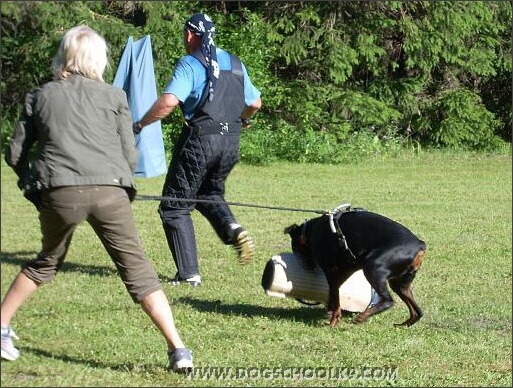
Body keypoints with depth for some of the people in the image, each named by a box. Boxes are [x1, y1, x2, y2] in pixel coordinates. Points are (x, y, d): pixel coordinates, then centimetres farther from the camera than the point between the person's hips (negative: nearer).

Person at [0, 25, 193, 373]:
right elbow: (130, 157, 11)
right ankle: (179, 351, -6)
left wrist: (32, 180, 34)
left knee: (45, 264, 25)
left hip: (59, 192, 1)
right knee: (138, 271, 1)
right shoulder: (114, 97, 13)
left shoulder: (40, 96, 17)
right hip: (109, 192, -1)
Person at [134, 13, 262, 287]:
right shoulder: (235, 64, 12)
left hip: (199, 140, -6)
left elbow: (168, 101, -22)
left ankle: (189, 273, 0)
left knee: (174, 206, 5)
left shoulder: (190, 64, -8)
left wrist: (140, 125, -12)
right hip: (231, 141, 7)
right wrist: (241, 120, 40)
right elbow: (255, 103, 20)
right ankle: (233, 229, -3)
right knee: (210, 194, 28)